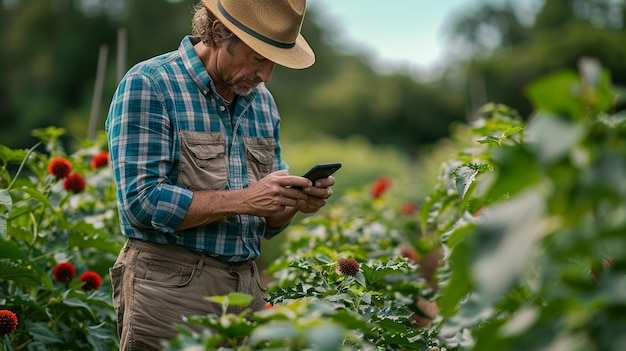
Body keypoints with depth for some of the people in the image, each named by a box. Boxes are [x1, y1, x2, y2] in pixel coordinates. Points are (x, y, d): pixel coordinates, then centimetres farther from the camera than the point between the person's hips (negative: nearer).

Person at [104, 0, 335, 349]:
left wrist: (296, 201, -5)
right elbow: (142, 203, -18)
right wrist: (244, 199, -19)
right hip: (170, 289, -6)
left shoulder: (263, 101, 12)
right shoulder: (148, 85, -9)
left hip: (247, 288, 6)